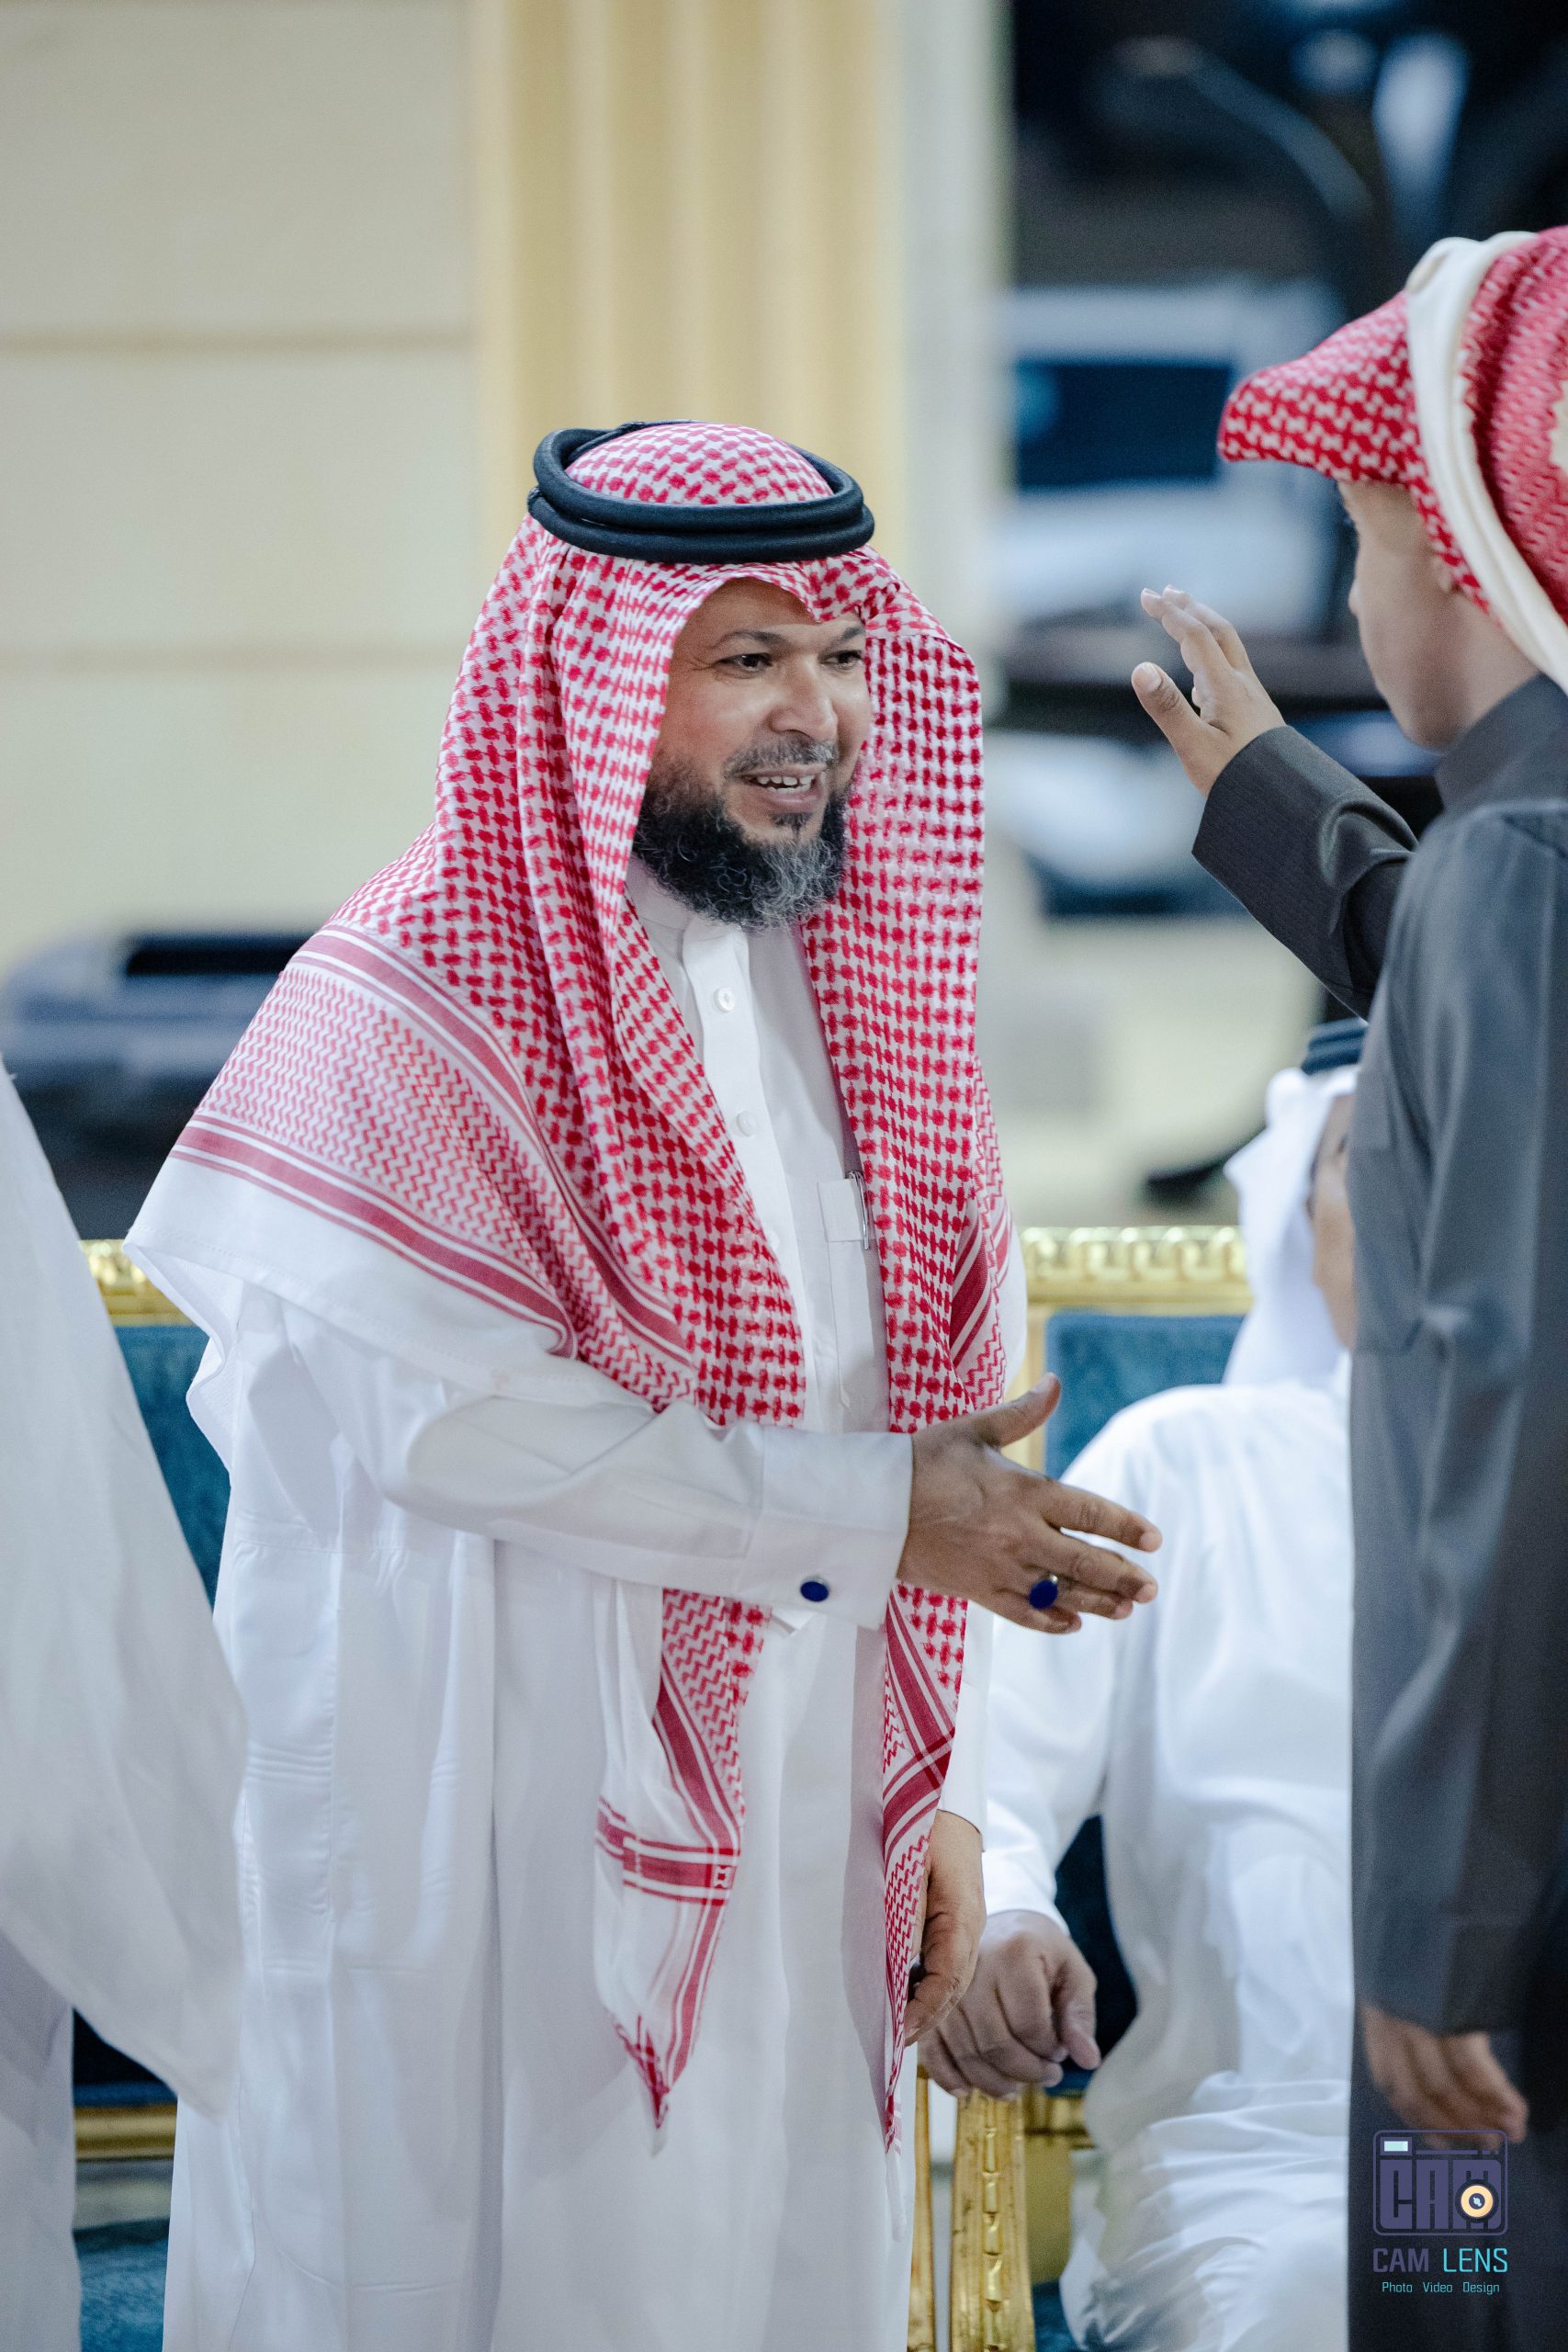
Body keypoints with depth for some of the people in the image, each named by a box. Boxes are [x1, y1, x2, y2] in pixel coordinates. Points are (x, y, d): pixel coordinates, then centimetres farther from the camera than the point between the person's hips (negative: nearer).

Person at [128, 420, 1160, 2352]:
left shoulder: (846, 981, 8)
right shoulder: (406, 1013, -14)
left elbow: (941, 1379, 10)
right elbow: (462, 1416, -21)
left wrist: (932, 1780, 6)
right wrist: (870, 1512, -17)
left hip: (793, 1821, 6)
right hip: (492, 1835, -6)